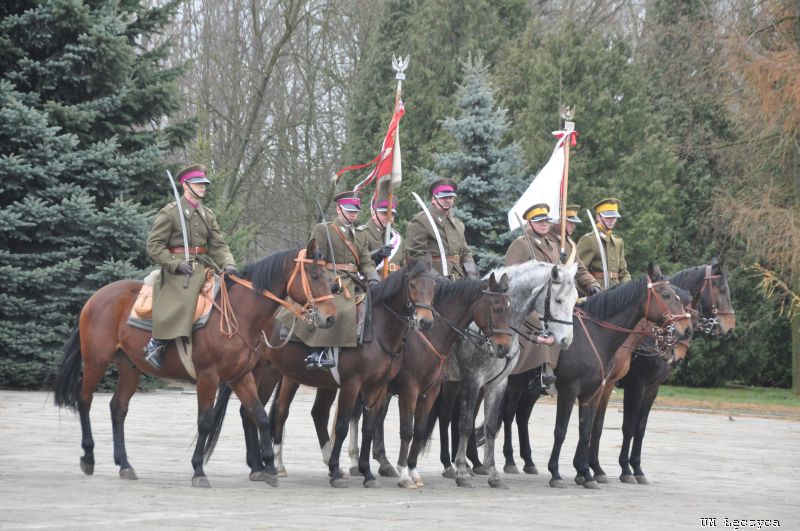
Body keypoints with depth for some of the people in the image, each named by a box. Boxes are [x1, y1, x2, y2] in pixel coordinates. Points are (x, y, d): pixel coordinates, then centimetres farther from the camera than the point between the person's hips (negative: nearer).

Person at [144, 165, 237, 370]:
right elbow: (154, 245, -5)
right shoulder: (169, 212, -1)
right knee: (181, 301, -30)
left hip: (203, 267, 7)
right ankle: (156, 344, -21)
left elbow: (219, 245, 15)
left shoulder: (208, 215, 18)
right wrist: (176, 264, -17)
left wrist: (228, 264, -6)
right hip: (178, 268, -7)